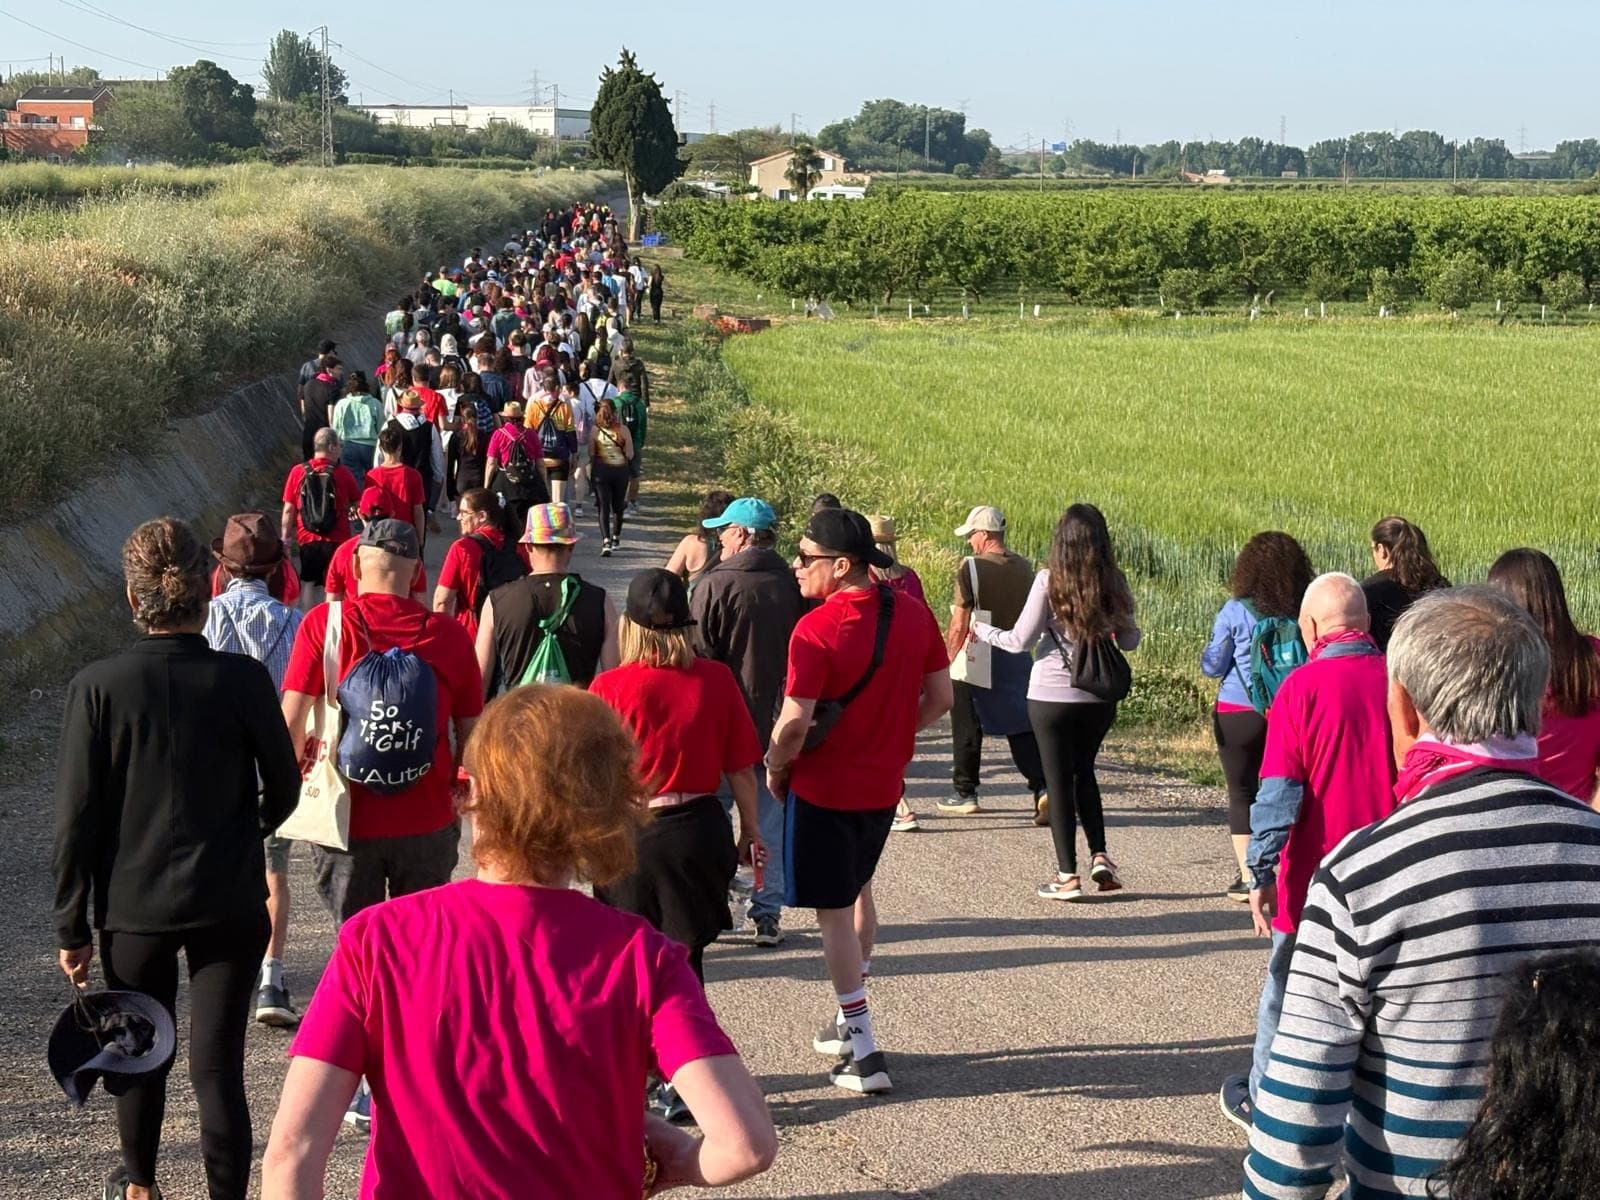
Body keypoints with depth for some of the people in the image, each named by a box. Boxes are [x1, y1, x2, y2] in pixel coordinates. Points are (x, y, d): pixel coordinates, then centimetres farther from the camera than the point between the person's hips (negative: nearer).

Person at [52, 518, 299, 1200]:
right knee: (218, 1068, 3)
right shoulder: (242, 679, -11)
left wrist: (71, 926, 2)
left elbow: (76, 818, -8)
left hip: (133, 906, 1)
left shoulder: (97, 686, -11)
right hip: (229, 905, -1)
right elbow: (285, 787, 2)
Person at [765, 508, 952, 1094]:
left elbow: (795, 722, -23)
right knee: (857, 888, 26)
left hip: (823, 787, -6)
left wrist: (775, 766, -5)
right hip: (884, 783, 6)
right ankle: (852, 1021, 36)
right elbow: (939, 698, 4)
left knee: (834, 913, 4)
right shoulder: (915, 616, -3)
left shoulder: (817, 629, -22)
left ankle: (863, 1052, 4)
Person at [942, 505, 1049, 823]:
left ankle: (965, 793, 17)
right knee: (1022, 727, 6)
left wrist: (946, 662, -5)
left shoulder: (971, 567, -13)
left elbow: (959, 624, -13)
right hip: (1017, 659, 5)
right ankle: (1042, 787, -11)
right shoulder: (1024, 568, 4)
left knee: (967, 728, 9)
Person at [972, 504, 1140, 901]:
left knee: (1059, 781, 6)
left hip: (1051, 696, -4)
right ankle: (1099, 856, 11)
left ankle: (1067, 876, 9)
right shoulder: (1115, 582, -3)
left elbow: (1021, 641, -12)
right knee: (1084, 771, 23)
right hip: (1099, 696, 4)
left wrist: (982, 631, 5)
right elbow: (1129, 641, 6)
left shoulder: (1050, 581, -13)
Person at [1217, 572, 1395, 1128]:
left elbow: (1279, 792, -16)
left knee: (1287, 993, 14)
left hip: (1314, 877, -3)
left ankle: (1264, 1099, 27)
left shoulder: (1304, 685, -14)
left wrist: (1261, 873, -9)